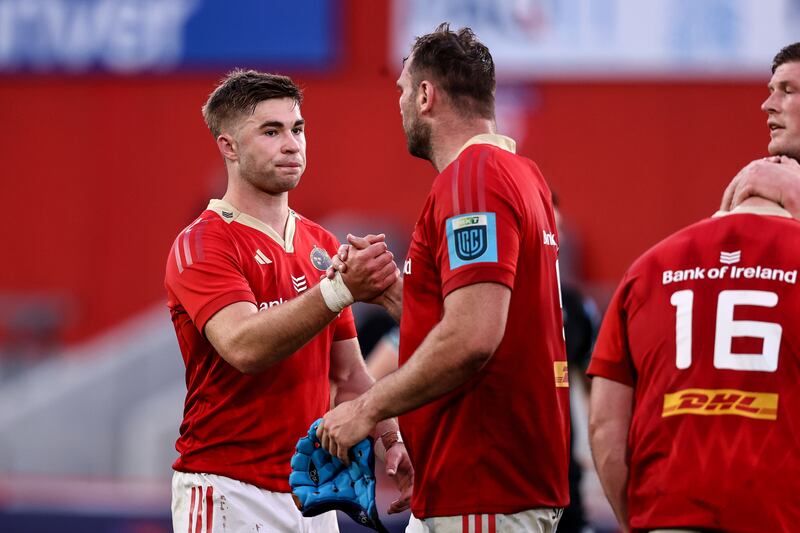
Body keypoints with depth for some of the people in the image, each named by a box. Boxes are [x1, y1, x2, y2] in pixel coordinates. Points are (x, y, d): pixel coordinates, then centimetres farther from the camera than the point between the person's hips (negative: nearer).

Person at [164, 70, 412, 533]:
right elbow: (243, 347, -25)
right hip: (230, 490, -6)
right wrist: (340, 290, -34)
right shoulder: (201, 245, -8)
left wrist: (392, 441, 0)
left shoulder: (322, 246, 14)